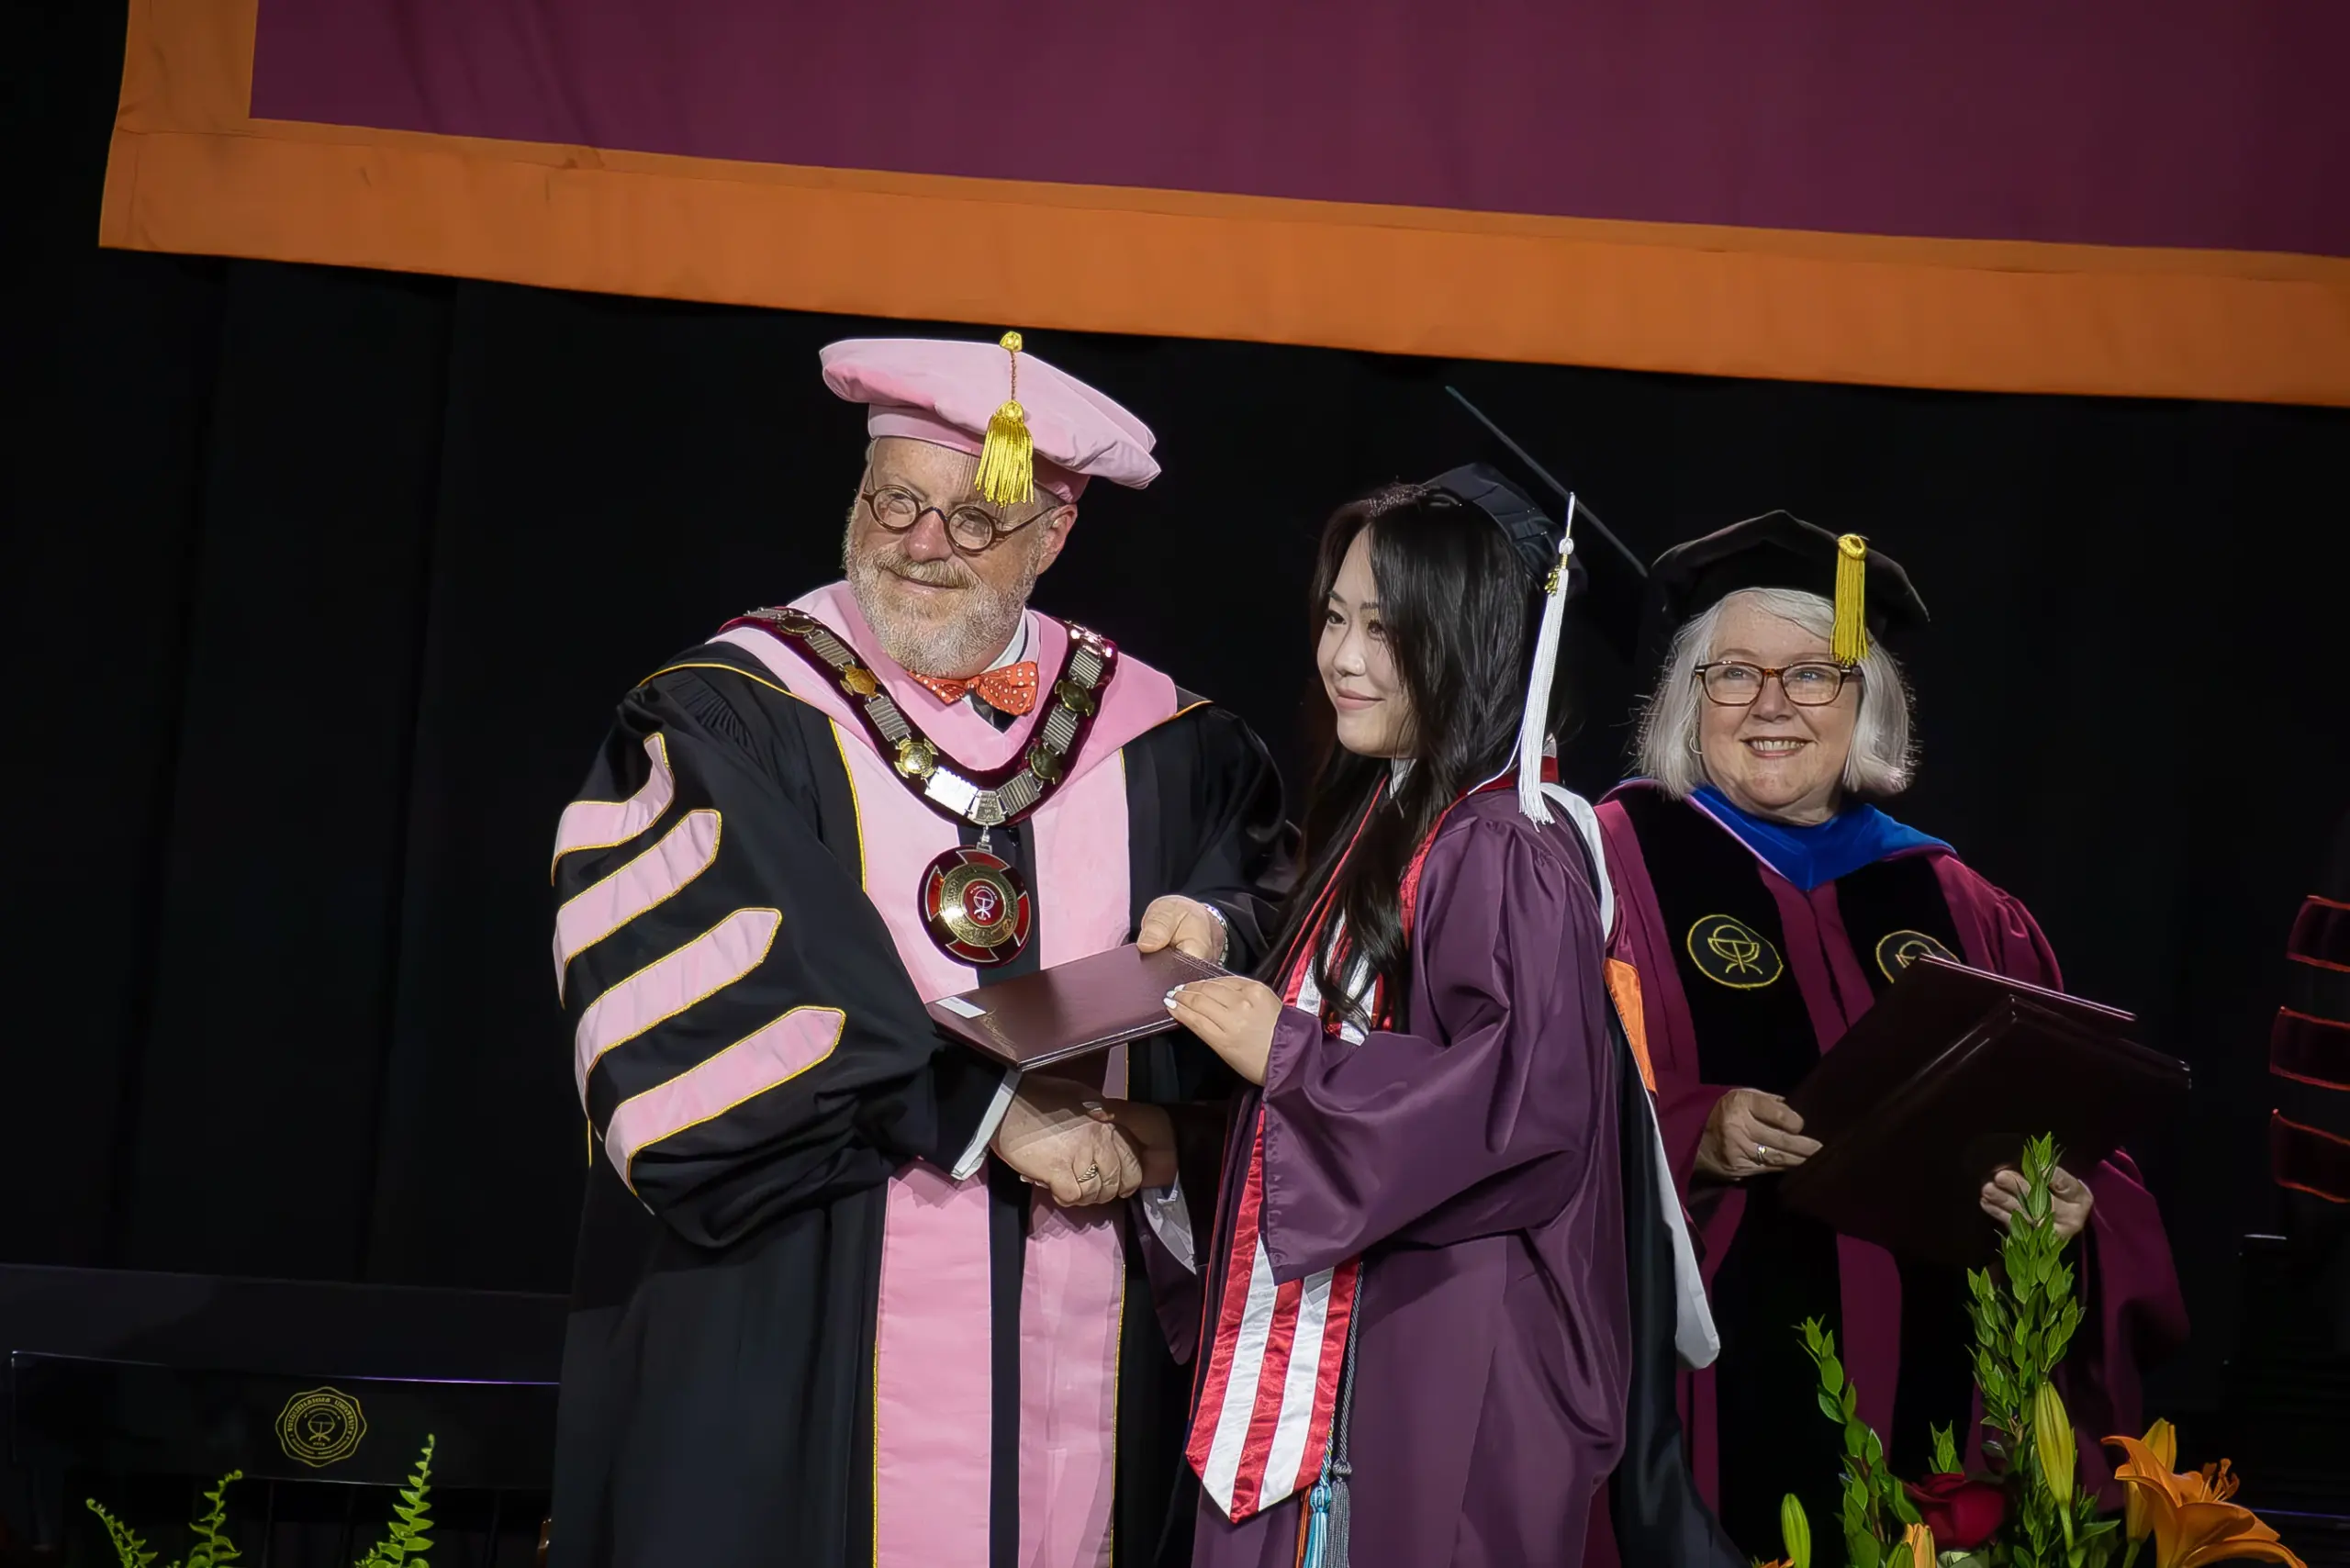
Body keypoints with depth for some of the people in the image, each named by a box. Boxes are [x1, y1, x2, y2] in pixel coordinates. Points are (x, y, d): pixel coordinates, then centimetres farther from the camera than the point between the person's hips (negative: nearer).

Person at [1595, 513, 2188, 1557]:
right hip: (1724, 1386, -3)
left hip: (1928, 1386, 4)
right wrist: (1693, 1138, -23)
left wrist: (2068, 1208, -8)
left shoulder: (1955, 907, 11)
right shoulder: (1619, 860, -1)